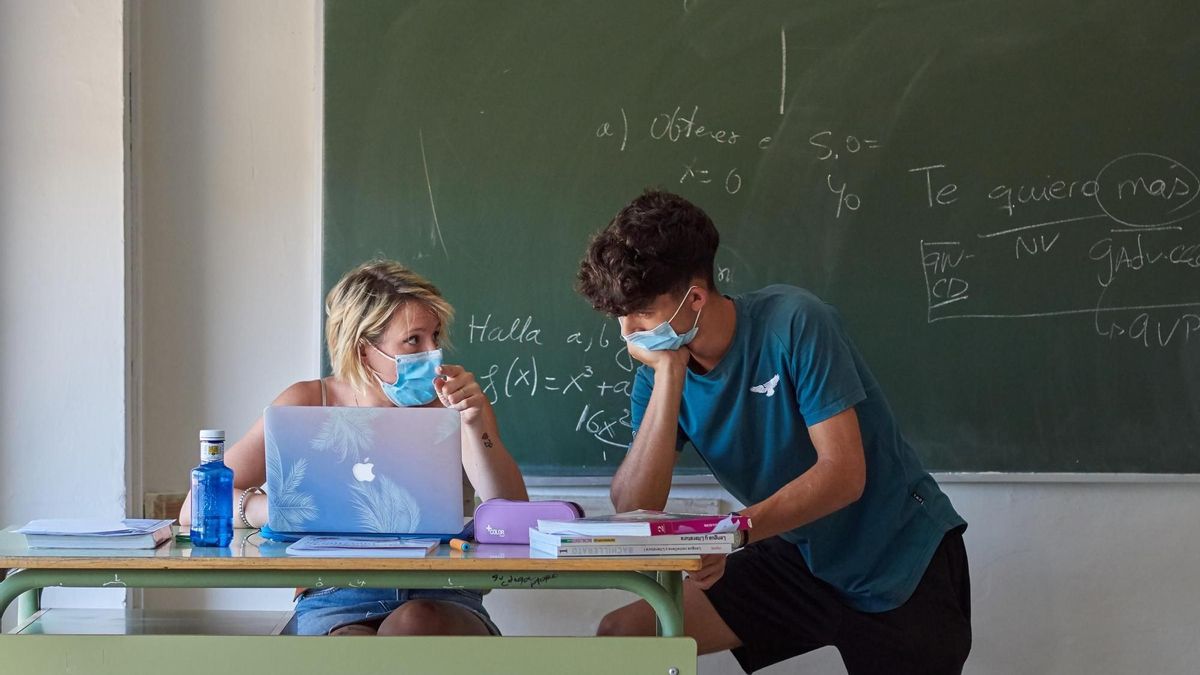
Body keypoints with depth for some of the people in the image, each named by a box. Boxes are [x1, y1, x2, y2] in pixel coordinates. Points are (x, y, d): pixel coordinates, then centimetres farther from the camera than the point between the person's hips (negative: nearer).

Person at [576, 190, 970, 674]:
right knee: (622, 634, -5)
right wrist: (669, 374, -23)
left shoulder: (793, 322, -21)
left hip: (904, 562, -5)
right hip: (805, 560, 5)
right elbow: (633, 514, -18)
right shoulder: (656, 376, -7)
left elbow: (844, 473, -25)